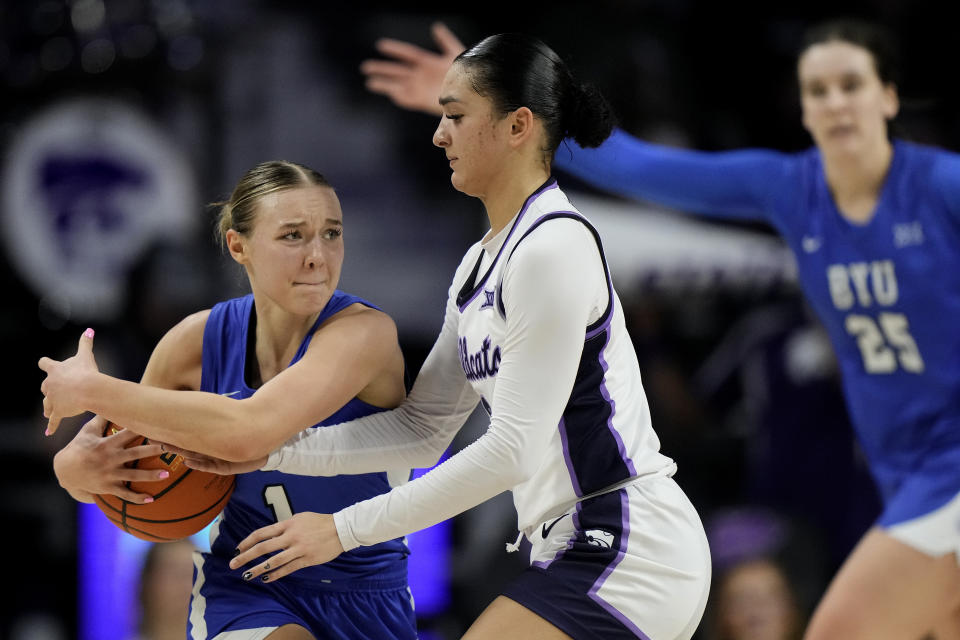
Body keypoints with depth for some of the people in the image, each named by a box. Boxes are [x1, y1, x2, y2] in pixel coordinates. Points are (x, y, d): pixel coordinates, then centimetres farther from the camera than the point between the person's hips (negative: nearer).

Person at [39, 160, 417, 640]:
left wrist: (91, 390, -30)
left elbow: (248, 432, -39)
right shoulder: (199, 340, -8)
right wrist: (78, 467, -21)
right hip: (242, 593, 1)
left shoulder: (365, 332, -24)